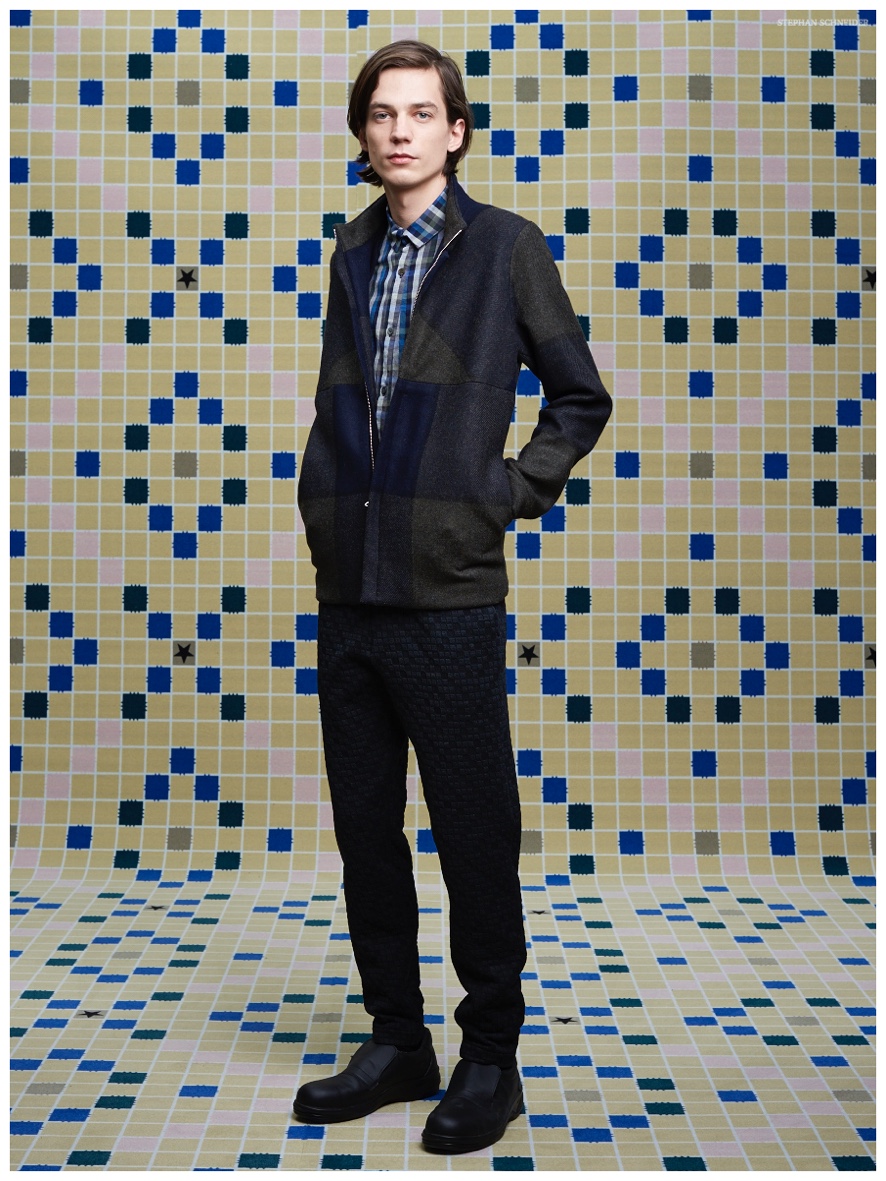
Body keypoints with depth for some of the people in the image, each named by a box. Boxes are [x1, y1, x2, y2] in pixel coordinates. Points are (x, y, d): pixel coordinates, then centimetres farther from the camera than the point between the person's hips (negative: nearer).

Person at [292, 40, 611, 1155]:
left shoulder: (506, 246, -1)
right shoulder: (351, 250, 14)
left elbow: (580, 398, 4)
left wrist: (508, 494, -5)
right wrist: (322, 498, 11)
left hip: (449, 591, -5)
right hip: (348, 591, 6)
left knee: (475, 833, 2)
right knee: (365, 830, 11)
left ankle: (491, 1060, 17)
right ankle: (396, 1042, 26)